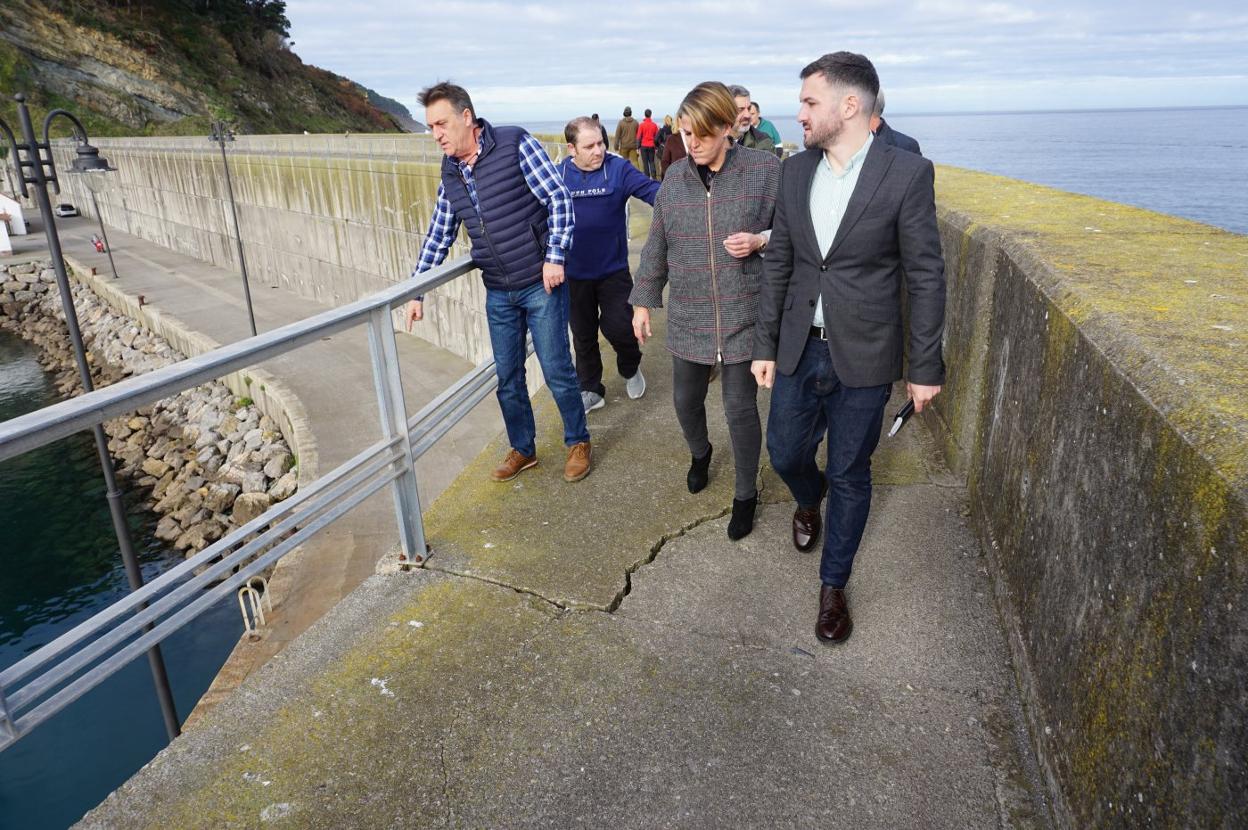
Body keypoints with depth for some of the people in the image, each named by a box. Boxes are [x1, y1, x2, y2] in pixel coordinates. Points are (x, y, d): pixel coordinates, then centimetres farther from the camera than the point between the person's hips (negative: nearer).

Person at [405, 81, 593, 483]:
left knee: (556, 369, 3)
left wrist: (554, 256, -17)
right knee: (506, 376, 11)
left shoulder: (515, 145, -10)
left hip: (541, 284, -5)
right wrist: (417, 292, 12)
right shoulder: (450, 172, 8)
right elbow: (438, 235, 13)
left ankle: (578, 441, 24)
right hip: (498, 293, 6)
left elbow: (559, 200, -11)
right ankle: (522, 449, 30)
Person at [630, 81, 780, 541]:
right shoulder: (675, 177, 3)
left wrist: (759, 240, -20)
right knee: (686, 399, 16)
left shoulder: (765, 169, -8)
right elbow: (657, 245, 10)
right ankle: (699, 452, 50)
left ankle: (746, 494, 26)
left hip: (743, 315, -3)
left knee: (740, 408, 3)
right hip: (687, 318, 4)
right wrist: (643, 300, 11)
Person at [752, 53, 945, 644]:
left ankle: (833, 585, 28)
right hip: (798, 349, 4)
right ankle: (808, 501, 52)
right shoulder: (795, 172, 2)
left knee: (849, 476, 8)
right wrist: (765, 346, 6)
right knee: (785, 453, 15)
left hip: (862, 357, -4)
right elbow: (778, 263, 7)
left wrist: (925, 367, -6)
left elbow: (925, 277, -8)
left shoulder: (907, 173, -11)